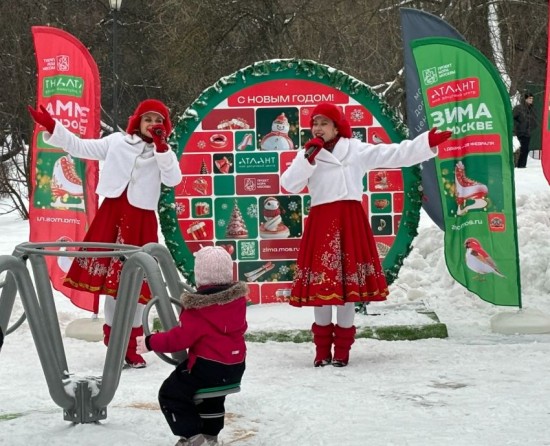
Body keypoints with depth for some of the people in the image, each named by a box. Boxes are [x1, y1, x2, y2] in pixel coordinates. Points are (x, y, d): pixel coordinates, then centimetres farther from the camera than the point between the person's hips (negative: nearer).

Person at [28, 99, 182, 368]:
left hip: (142, 220, -1)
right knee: (111, 276, 3)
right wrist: (51, 127, 0)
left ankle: (129, 344, 10)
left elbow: (173, 180, -9)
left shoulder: (164, 153, 9)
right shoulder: (116, 141, 10)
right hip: (112, 213, 1)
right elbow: (81, 147, 8)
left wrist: (161, 148, -18)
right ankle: (113, 335, 19)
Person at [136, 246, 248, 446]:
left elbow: (180, 338, -18)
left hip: (208, 367, -8)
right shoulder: (238, 297, 0)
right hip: (235, 366, 8)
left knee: (170, 394, 5)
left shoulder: (197, 308, -20)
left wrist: (150, 342, -5)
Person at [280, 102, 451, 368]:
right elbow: (289, 185, -3)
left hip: (350, 221, 0)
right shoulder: (308, 155, 9)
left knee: (349, 282, 1)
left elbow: (394, 154, 4)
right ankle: (322, 349, 16)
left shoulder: (356, 150, 8)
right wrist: (308, 157, -10)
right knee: (320, 284, 1)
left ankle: (342, 349, 13)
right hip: (320, 223, 0)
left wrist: (427, 143, -3)